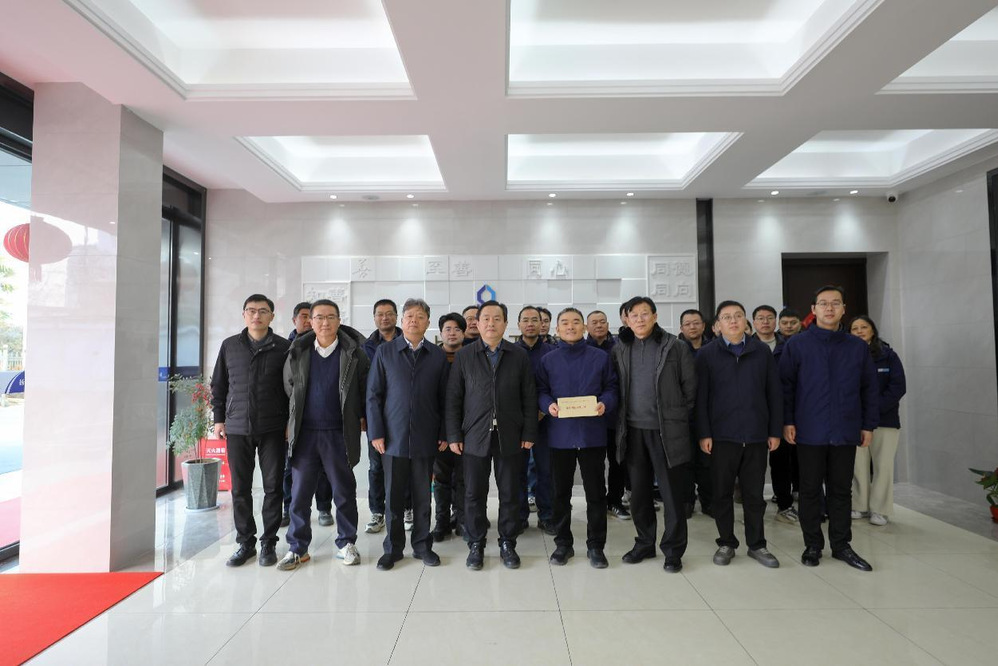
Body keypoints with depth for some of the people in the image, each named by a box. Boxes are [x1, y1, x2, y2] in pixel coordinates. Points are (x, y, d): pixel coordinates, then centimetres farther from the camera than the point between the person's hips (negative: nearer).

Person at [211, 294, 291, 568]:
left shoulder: (283, 347, -1)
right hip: (237, 429, 2)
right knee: (240, 489, 9)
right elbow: (218, 385, 12)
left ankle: (269, 542, 19)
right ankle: (245, 542, 24)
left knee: (273, 487, 5)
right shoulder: (230, 345, 6)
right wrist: (219, 419, 8)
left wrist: (290, 422, -1)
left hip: (273, 429, -2)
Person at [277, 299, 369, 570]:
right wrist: (291, 421, 12)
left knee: (344, 492, 9)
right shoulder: (297, 352, 4)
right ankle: (297, 548, 23)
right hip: (304, 433, 2)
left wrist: (361, 418, 6)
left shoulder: (353, 353, -3)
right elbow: (288, 388, 14)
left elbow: (366, 389, 4)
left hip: (339, 433, -2)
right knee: (299, 493, 8)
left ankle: (346, 543, 24)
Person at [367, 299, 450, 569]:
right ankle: (393, 548, 24)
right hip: (393, 437, 0)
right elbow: (373, 395, 1)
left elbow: (444, 398, 5)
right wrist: (376, 433, -4)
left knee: (422, 496, 10)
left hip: (426, 438, 1)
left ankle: (422, 545, 26)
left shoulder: (438, 356, 5)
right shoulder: (385, 352, 3)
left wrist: (444, 433, 0)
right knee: (393, 496, 8)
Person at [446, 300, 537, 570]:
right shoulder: (464, 356, 3)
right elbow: (453, 399, 2)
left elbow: (529, 398, 3)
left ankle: (507, 544, 25)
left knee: (510, 494, 9)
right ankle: (476, 545, 24)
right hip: (475, 436, 0)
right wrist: (454, 435, -3)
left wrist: (529, 433, -1)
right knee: (474, 493, 8)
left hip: (509, 436, 0)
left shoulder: (519, 356, 3)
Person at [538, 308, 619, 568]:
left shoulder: (601, 357, 4)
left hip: (592, 433, -1)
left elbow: (611, 388, 5)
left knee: (596, 492, 7)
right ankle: (563, 542, 26)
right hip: (560, 434, 1)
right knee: (560, 491, 11)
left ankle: (596, 545, 22)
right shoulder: (548, 360, 6)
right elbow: (541, 391, 5)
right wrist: (548, 405, -14)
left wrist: (605, 403, -14)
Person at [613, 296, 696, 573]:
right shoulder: (620, 349, 5)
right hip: (633, 430, 4)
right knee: (638, 491, 13)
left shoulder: (676, 347, -3)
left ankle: (673, 550, 19)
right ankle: (645, 543, 29)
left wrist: (678, 417, 4)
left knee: (671, 492, 4)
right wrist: (621, 419, 6)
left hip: (666, 430, -3)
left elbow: (690, 387, 1)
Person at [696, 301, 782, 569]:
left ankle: (756, 544, 26)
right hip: (722, 435, -1)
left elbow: (774, 393, 5)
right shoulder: (707, 354, -1)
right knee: (722, 493, 8)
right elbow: (700, 397, -4)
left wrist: (775, 431, 2)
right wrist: (704, 433, -9)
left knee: (754, 494, 11)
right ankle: (726, 543, 23)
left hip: (756, 435, 2)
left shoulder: (762, 351, 5)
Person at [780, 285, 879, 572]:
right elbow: (785, 385, -3)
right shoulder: (797, 344, -1)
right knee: (810, 490, 7)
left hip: (846, 432, 2)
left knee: (841, 490, 12)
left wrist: (869, 424, 6)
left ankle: (841, 544, 24)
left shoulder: (858, 346, 7)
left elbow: (869, 388, 9)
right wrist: (787, 421, -7)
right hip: (809, 432, -2)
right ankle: (813, 544, 19)